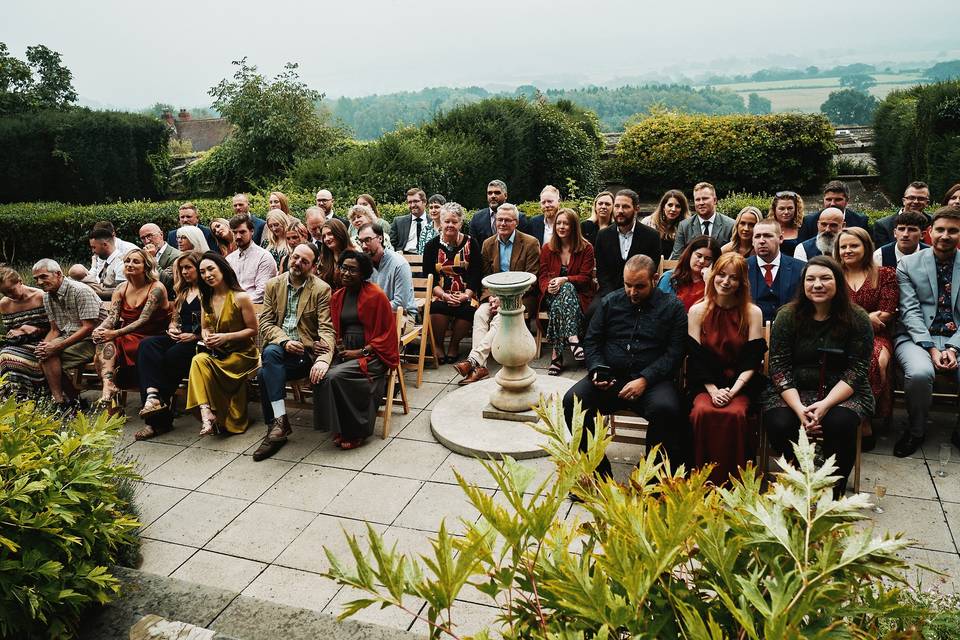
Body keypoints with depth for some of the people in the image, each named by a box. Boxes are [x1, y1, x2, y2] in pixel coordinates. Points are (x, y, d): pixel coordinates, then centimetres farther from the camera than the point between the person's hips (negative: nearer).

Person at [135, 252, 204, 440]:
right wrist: (171, 328, 7)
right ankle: (153, 394, -37)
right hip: (179, 338, 7)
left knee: (172, 355, -32)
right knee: (147, 344, -21)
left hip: (197, 340, -7)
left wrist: (194, 336, -14)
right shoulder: (183, 292, 27)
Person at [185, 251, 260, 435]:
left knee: (201, 362, -29)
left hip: (241, 353, -5)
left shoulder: (241, 297, -9)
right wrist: (206, 336, -3)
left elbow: (253, 330, -7)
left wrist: (226, 337, -16)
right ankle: (206, 413, -37)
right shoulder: (206, 299, 11)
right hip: (215, 351, 5)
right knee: (198, 359, -30)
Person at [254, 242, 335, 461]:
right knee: (270, 352, -32)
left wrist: (324, 359, -28)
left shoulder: (321, 289, -3)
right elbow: (265, 322, 5)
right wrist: (285, 341, -15)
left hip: (305, 350, -3)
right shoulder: (273, 285, 10)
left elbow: (326, 329, -10)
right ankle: (279, 420, -27)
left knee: (265, 374, -29)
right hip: (278, 345, 3)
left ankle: (276, 425, -16)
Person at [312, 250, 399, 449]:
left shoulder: (376, 295, -5)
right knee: (319, 374, -25)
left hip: (370, 354, -5)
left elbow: (387, 334, -5)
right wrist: (337, 347, -2)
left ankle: (355, 431, -9)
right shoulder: (337, 297, 13)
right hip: (344, 351, 5)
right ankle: (339, 428, -9)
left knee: (335, 376, -28)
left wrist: (361, 352, -11)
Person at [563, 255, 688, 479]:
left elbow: (674, 352, -2)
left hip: (651, 379, -2)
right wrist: (597, 370, -3)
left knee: (666, 410, -35)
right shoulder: (610, 302, 14)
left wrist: (644, 380, -15)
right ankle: (598, 470, -10)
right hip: (609, 376, 3)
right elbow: (591, 340, 16)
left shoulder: (673, 307, 6)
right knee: (572, 401, -23)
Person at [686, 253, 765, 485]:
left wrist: (733, 390, -15)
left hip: (741, 385, 0)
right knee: (702, 412, -31)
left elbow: (753, 360, -1)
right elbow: (696, 358, 1)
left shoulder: (753, 312, 4)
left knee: (735, 414, -32)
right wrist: (713, 390, -13)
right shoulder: (698, 311, 6)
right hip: (706, 384, 1)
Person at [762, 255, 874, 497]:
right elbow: (779, 367, -4)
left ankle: (834, 492, -10)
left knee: (840, 423, -32)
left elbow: (857, 370, -6)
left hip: (842, 393, 0)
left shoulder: (857, 319, -1)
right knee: (779, 424, -29)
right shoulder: (787, 316, 0)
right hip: (792, 393, 1)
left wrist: (826, 404, -22)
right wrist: (799, 408, -20)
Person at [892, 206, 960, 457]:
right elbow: (910, 311, -3)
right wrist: (931, 348, -14)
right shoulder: (909, 264, 4)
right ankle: (915, 431, -5)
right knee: (919, 373, -33)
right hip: (917, 336, -1)